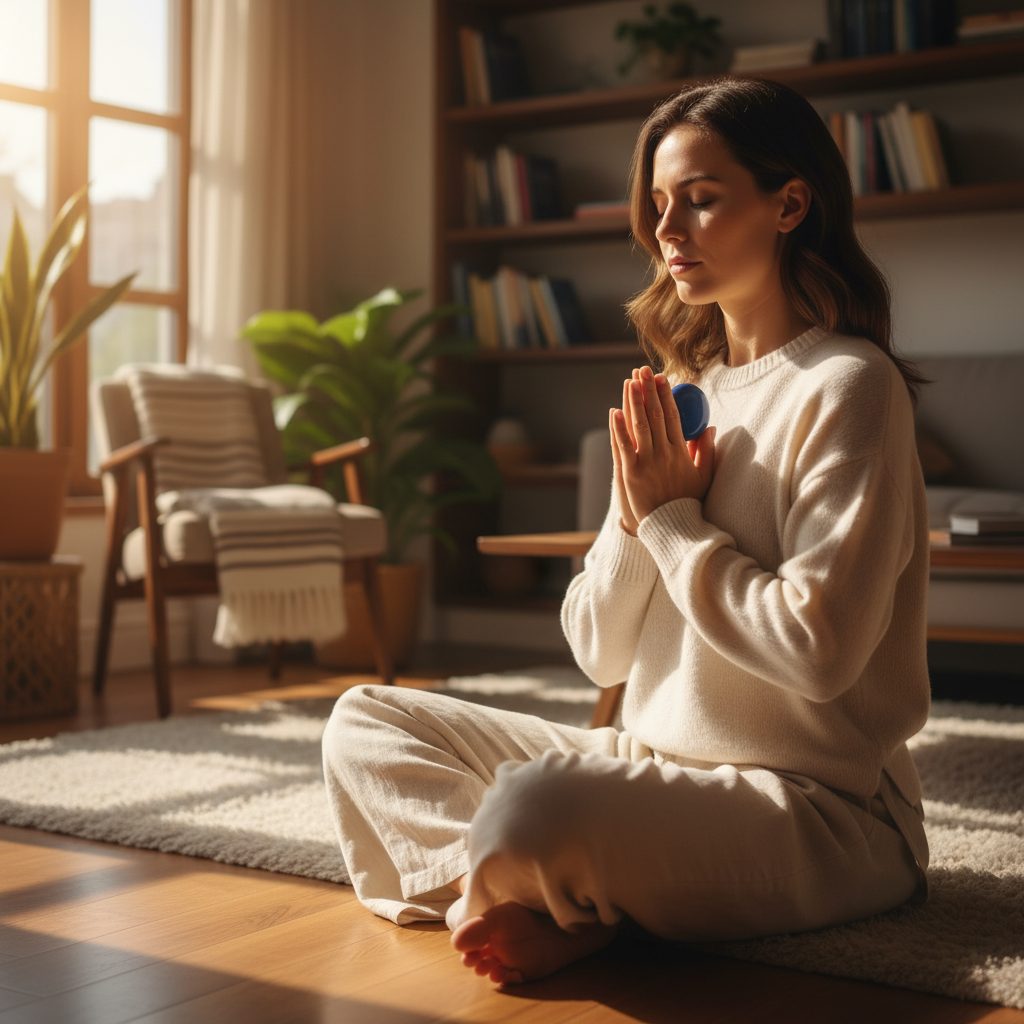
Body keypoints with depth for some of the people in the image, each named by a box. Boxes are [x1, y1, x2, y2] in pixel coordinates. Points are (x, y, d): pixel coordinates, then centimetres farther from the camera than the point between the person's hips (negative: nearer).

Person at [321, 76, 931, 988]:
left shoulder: (846, 385, -11)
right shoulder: (686, 393, 12)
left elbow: (819, 650, -22)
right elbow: (600, 652, 9)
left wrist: (673, 520, -11)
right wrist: (636, 514, -9)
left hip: (821, 806, -8)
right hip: (658, 764, 9)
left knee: (537, 803, -38)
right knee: (365, 723, 7)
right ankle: (535, 902, -14)